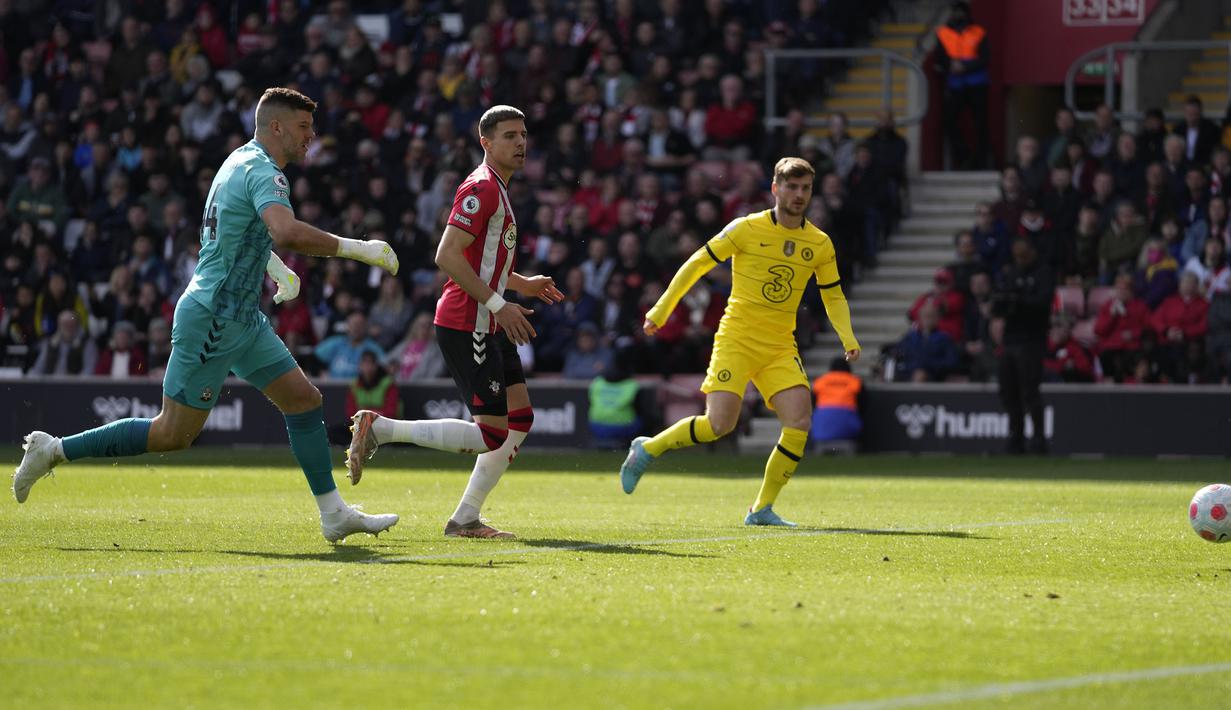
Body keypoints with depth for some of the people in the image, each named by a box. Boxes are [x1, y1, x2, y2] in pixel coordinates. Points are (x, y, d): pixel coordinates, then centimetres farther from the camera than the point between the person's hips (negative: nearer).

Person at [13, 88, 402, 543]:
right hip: (212, 321, -10)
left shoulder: (242, 161, 13)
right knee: (173, 435, -2)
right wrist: (357, 249, -32)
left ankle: (334, 514, 8)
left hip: (242, 318, 10)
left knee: (304, 400, 5)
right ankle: (54, 450, 7)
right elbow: (286, 233, -38)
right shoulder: (262, 171, -19)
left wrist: (277, 270, 23)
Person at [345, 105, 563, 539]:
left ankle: (465, 519, 10)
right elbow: (446, 256, -23)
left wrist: (522, 284, 20)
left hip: (487, 326, 10)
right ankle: (378, 429, -4)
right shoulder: (481, 189, -14)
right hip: (465, 326, -10)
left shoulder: (498, 191, 19)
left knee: (520, 418, 6)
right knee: (491, 434, -12)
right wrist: (497, 303, -23)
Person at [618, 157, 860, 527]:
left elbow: (833, 296, 16)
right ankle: (648, 449, 12)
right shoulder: (747, 229, -7)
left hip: (780, 348, 4)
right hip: (736, 339, -4)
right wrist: (660, 311, -1)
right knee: (719, 424, -15)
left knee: (800, 420, -15)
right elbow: (696, 264, 0)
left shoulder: (820, 244, 5)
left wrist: (848, 339, 0)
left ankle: (762, 509, -2)